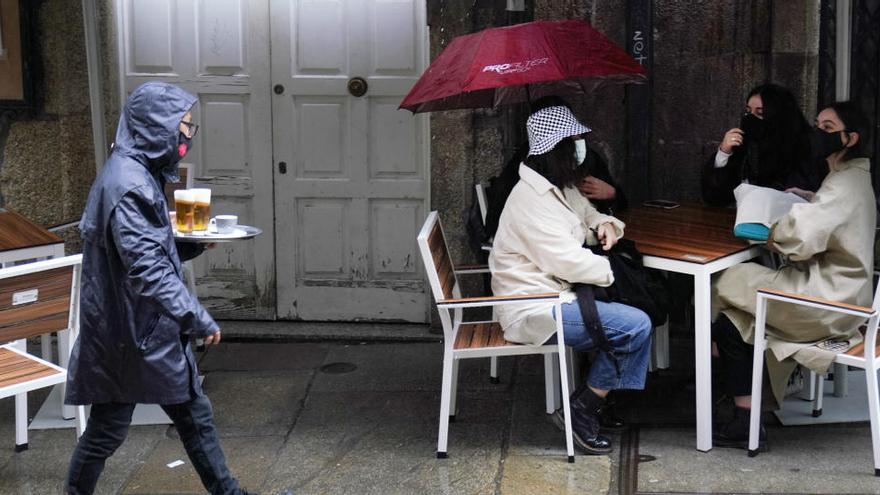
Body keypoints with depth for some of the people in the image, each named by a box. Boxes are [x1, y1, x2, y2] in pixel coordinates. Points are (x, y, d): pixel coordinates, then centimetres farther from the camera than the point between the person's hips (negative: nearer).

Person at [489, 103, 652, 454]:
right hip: (533, 311, -11)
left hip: (553, 295, 11)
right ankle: (580, 411, -8)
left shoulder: (561, 189, 13)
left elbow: (587, 215, 29)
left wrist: (604, 225, 5)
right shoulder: (531, 199, -19)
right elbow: (568, 262, -22)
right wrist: (613, 270, -8)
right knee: (636, 327, -19)